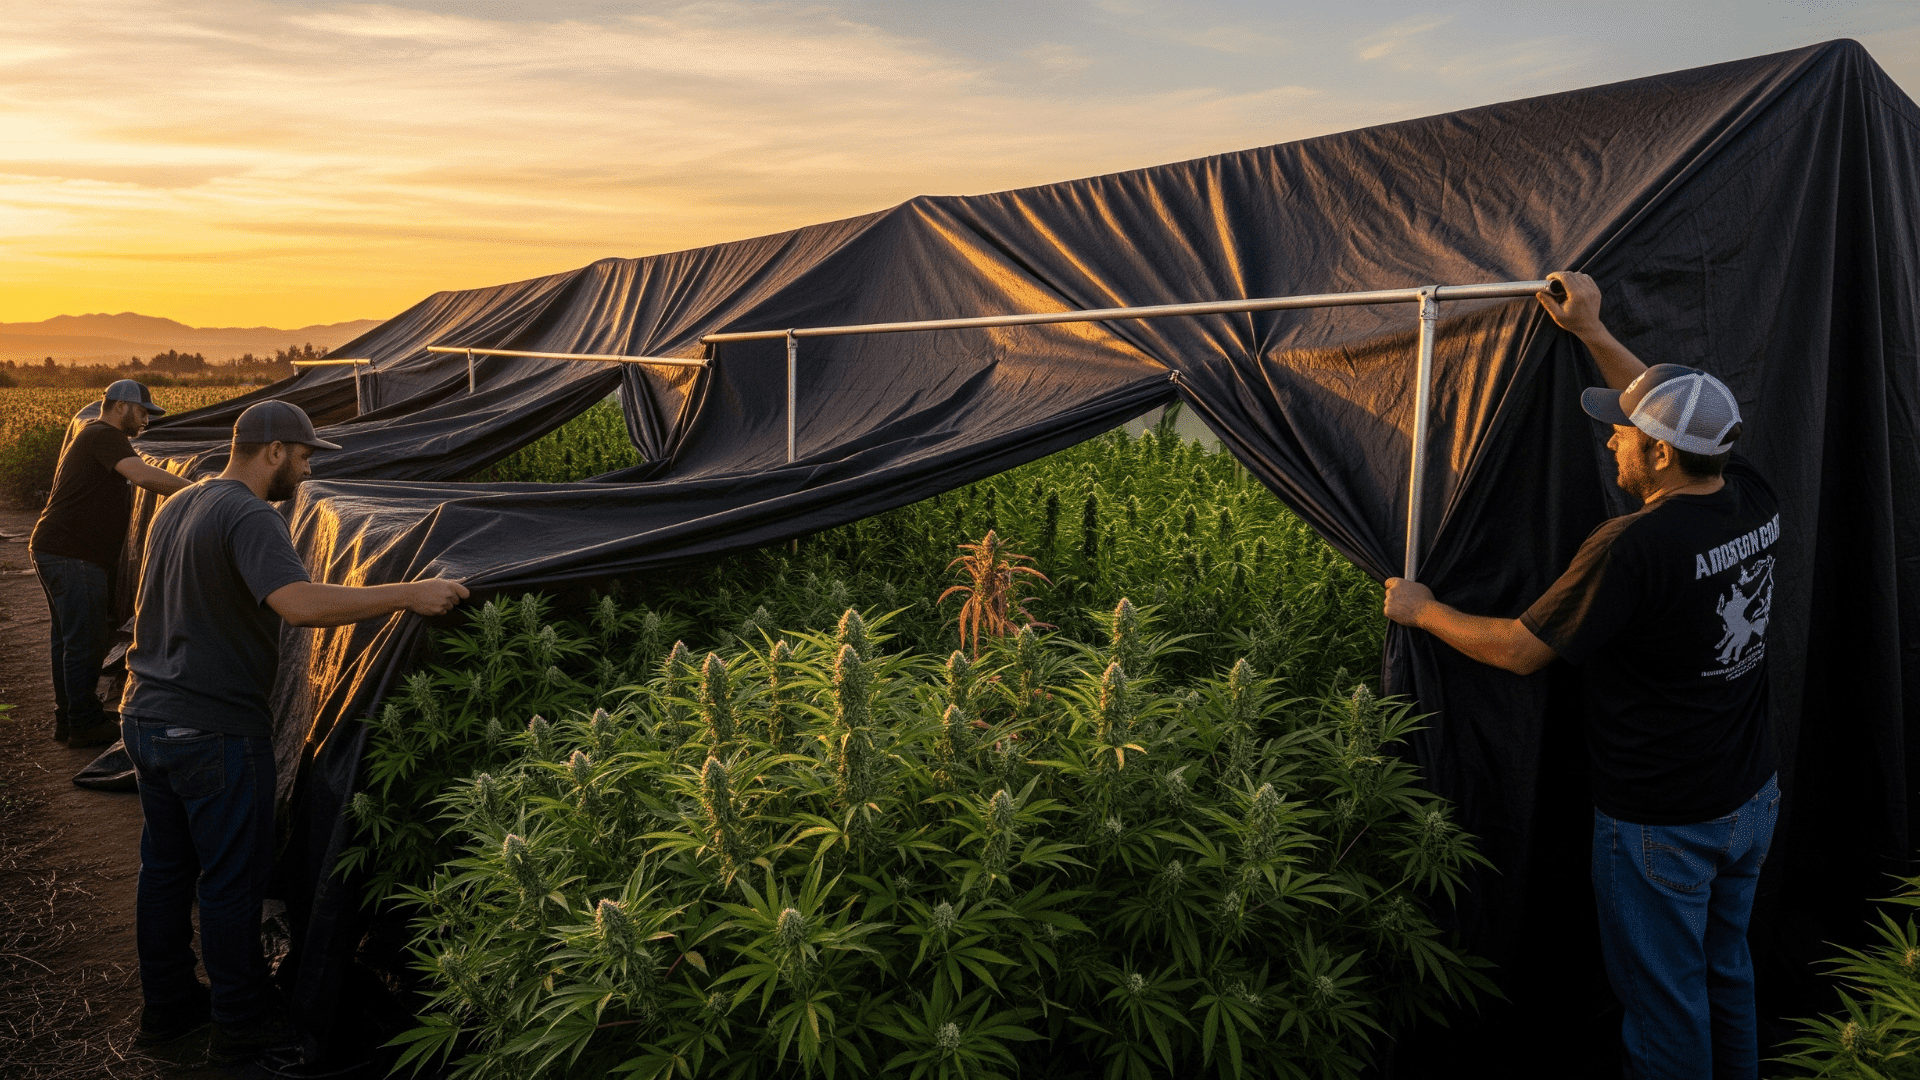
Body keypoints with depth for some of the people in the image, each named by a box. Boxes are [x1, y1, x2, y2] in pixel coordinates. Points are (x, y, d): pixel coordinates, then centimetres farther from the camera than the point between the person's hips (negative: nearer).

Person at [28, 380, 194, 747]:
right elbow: (143, 475, -30)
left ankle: (67, 719, 25)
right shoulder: (105, 437, -14)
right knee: (85, 639, -4)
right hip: (72, 555, -11)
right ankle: (85, 724, 3)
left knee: (67, 638, 16)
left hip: (54, 550, 11)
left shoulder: (91, 434, 21)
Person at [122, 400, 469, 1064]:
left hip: (145, 717, 10)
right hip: (214, 732, -9)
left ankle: (166, 1006, 35)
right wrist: (409, 594, -34)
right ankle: (242, 1026, 19)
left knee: (165, 866, 20)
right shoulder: (250, 518, -20)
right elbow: (301, 604, -37)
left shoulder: (176, 508, 11)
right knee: (232, 879, 5)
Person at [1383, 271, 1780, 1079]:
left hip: (1660, 822, -8)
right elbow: (1686, 417, 13)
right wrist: (1592, 333, 16)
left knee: (1662, 1001, 11)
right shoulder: (1752, 501, -6)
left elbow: (1521, 651, -20)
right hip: (1752, 799, 8)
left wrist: (1421, 610, -5)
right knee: (1726, 970, 26)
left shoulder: (1633, 547, -29)